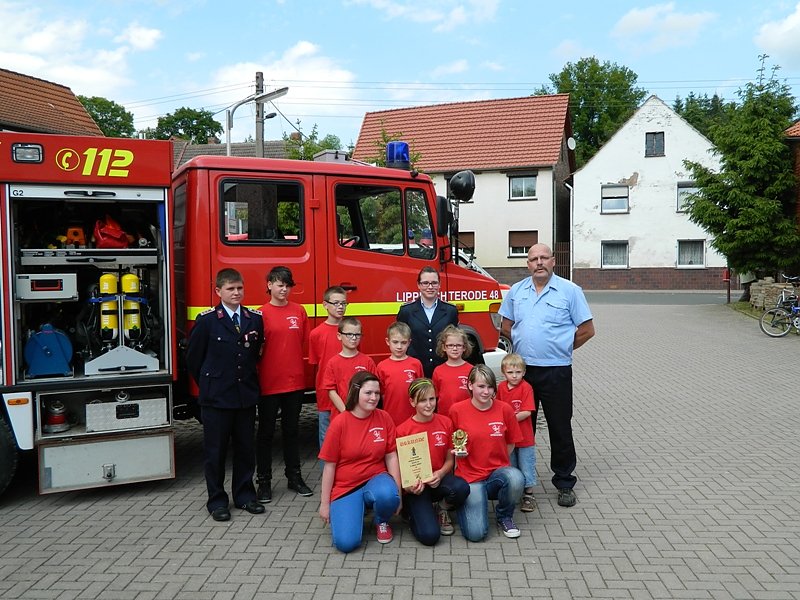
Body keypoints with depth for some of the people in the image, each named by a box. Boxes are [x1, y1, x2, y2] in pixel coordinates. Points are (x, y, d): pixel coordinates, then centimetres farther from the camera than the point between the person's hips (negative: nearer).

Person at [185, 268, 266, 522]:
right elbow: (194, 357, 0)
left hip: (246, 395, 4)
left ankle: (244, 495, 27)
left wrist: (248, 381, 10)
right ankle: (217, 501, 19)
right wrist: (208, 385, 6)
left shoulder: (255, 319, 3)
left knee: (246, 448, 12)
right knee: (215, 450, 7)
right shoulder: (206, 320, -7)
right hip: (216, 397, -3)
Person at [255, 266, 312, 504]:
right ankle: (263, 481, 18)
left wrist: (299, 367, 7)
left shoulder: (299, 311, 5)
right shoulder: (261, 313, -5)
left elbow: (305, 342, 11)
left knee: (291, 430, 15)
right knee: (266, 432, 8)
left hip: (295, 380, 3)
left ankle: (294, 477, 26)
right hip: (269, 383, -3)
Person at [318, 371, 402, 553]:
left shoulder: (384, 418, -4)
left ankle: (381, 521, 2)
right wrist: (325, 503, -2)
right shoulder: (339, 423, -10)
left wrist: (397, 492, -7)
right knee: (346, 542, -19)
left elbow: (391, 457, 0)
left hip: (375, 479, 1)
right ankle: (355, 509, 15)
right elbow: (329, 465, -4)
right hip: (345, 487, -1)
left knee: (388, 495, -35)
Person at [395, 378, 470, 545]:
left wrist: (440, 474, -16)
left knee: (462, 488, -33)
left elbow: (450, 459, 5)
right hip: (416, 486, -3)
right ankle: (413, 511, 13)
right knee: (429, 535, -23)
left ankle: (442, 509, 4)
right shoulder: (402, 430, -10)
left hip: (439, 480, 3)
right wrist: (408, 486, -22)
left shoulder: (445, 423, -1)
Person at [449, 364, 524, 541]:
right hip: (469, 477, -2)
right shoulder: (457, 410, -7)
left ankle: (504, 516, 0)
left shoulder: (504, 409, -3)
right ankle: (461, 502, 17)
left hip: (498, 472, 2)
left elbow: (510, 444, 10)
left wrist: (495, 462, 0)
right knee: (476, 533, -20)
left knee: (515, 478, -35)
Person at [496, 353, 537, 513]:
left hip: (524, 437, -4)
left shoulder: (526, 387, -16)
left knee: (526, 467, 8)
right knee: (509, 467, 18)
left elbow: (526, 412, -21)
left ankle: (528, 495, 24)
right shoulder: (501, 387, -1)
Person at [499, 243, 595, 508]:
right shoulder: (516, 291, 6)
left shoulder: (570, 291, -5)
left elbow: (587, 330, -3)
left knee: (560, 428, 4)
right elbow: (506, 327, 14)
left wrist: (560, 348, 1)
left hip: (556, 371, -3)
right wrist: (526, 345, 6)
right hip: (522, 369, 4)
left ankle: (564, 483, 18)